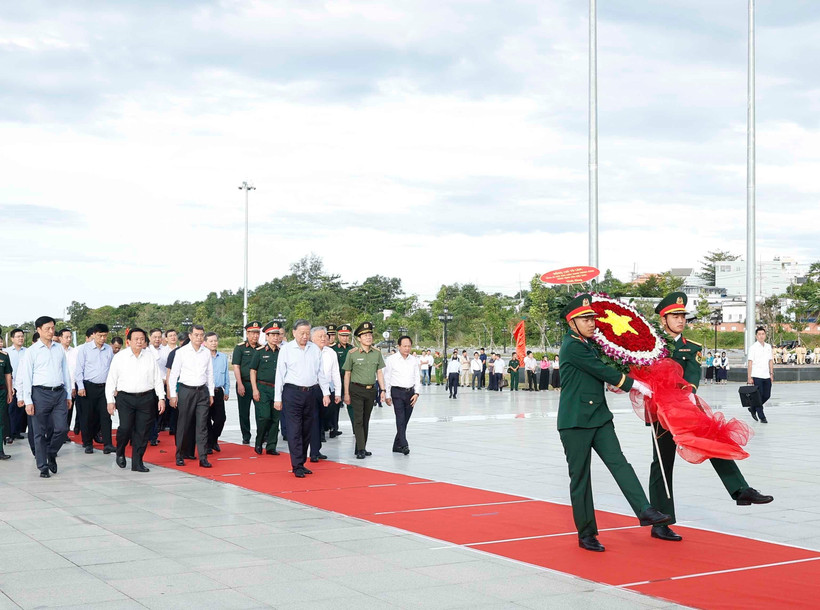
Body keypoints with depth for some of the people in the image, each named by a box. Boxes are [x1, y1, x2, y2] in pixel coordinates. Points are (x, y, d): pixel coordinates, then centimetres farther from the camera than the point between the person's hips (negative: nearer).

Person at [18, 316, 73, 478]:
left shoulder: (60, 349, 11)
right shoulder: (32, 351, 0)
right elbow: (26, 377, -2)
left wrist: (68, 395, 14)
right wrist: (28, 401, -7)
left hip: (59, 392, 3)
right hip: (40, 393, -3)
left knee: (62, 428, -5)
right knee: (40, 432, 2)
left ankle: (51, 454, 22)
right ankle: (43, 467, 12)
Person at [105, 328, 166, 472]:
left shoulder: (150, 357, 8)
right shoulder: (119, 357, 2)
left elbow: (158, 379, 11)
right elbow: (111, 380, 4)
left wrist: (161, 398, 5)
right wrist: (110, 400, -1)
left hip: (146, 398, 2)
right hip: (125, 398, -2)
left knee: (143, 431, 1)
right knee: (125, 428, -13)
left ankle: (137, 463, 10)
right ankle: (120, 453, 16)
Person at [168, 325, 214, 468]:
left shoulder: (207, 352, 7)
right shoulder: (181, 352, -2)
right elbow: (173, 374, 1)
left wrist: (211, 394, 13)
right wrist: (173, 395, -2)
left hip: (202, 391, 2)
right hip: (186, 390, -2)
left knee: (202, 425, -1)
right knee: (183, 425, 2)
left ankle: (203, 458, -1)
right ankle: (180, 456, 14)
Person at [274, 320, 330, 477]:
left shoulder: (315, 349, 10)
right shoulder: (286, 349, 0)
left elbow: (320, 373, 15)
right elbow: (280, 374, 0)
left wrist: (326, 393, 9)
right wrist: (278, 398, -3)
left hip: (309, 392, 4)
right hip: (292, 392, -4)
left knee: (306, 430, 8)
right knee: (294, 430, -7)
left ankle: (302, 463, 17)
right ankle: (297, 466, -6)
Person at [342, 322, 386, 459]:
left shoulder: (377, 353, 4)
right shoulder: (352, 353, -6)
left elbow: (379, 373, 10)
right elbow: (347, 374, -1)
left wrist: (383, 390, 4)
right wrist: (346, 393, -2)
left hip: (371, 390, 4)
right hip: (357, 390, -4)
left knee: (366, 420, 10)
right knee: (358, 419, -9)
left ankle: (362, 448, 18)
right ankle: (361, 450, -11)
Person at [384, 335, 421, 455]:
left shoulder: (415, 360, 8)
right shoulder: (391, 360, -2)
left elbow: (417, 378, 10)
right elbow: (387, 378, 2)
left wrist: (416, 393, -1)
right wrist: (387, 395, 0)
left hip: (410, 392, 4)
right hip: (397, 392, -4)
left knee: (405, 420, 6)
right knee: (400, 418, -15)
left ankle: (397, 445, 16)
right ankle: (404, 445, -23)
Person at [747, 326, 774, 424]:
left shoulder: (768, 346, 11)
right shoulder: (753, 347, -6)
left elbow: (770, 361, 17)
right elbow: (750, 363, -8)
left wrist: (771, 373, 10)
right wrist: (749, 377, -12)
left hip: (766, 376, 6)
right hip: (756, 376, -6)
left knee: (767, 395, 8)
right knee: (759, 396, -4)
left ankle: (753, 408, 28)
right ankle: (762, 417, 2)